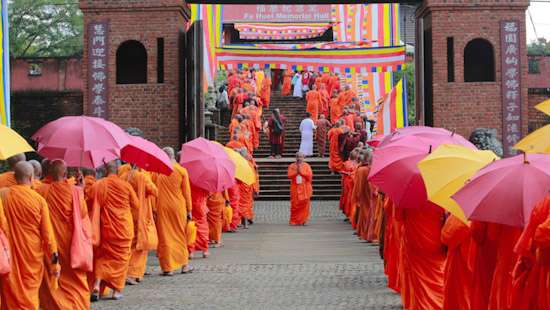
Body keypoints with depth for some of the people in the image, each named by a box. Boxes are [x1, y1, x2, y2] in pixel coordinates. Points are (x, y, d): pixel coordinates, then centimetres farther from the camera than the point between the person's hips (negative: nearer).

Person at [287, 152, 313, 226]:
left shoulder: (306, 166, 5)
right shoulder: (292, 166, 8)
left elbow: (309, 175, -8)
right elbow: (289, 175, -4)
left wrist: (301, 171, -13)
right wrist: (296, 171, -16)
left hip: (304, 188, 0)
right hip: (295, 188, 0)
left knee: (304, 204, -4)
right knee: (295, 205, -2)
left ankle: (303, 220, 4)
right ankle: (294, 221, 5)